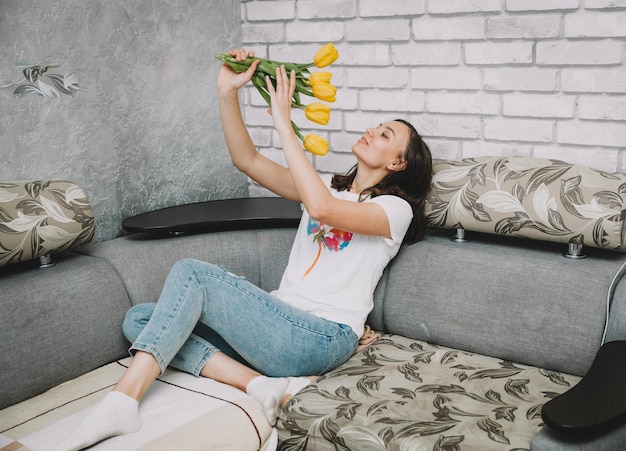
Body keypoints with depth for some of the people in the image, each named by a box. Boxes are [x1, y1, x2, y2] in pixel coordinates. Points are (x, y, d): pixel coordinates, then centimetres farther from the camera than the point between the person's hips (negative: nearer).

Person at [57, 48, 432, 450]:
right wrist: (228, 93, -1)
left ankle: (124, 399, -29)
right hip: (283, 324, 8)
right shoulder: (328, 187, 22)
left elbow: (321, 209, -23)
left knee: (191, 273, -22)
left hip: (322, 338, -8)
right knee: (139, 319, -6)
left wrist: (285, 125, -19)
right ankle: (263, 386, -22)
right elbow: (247, 160, 12)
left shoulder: (396, 209, -1)